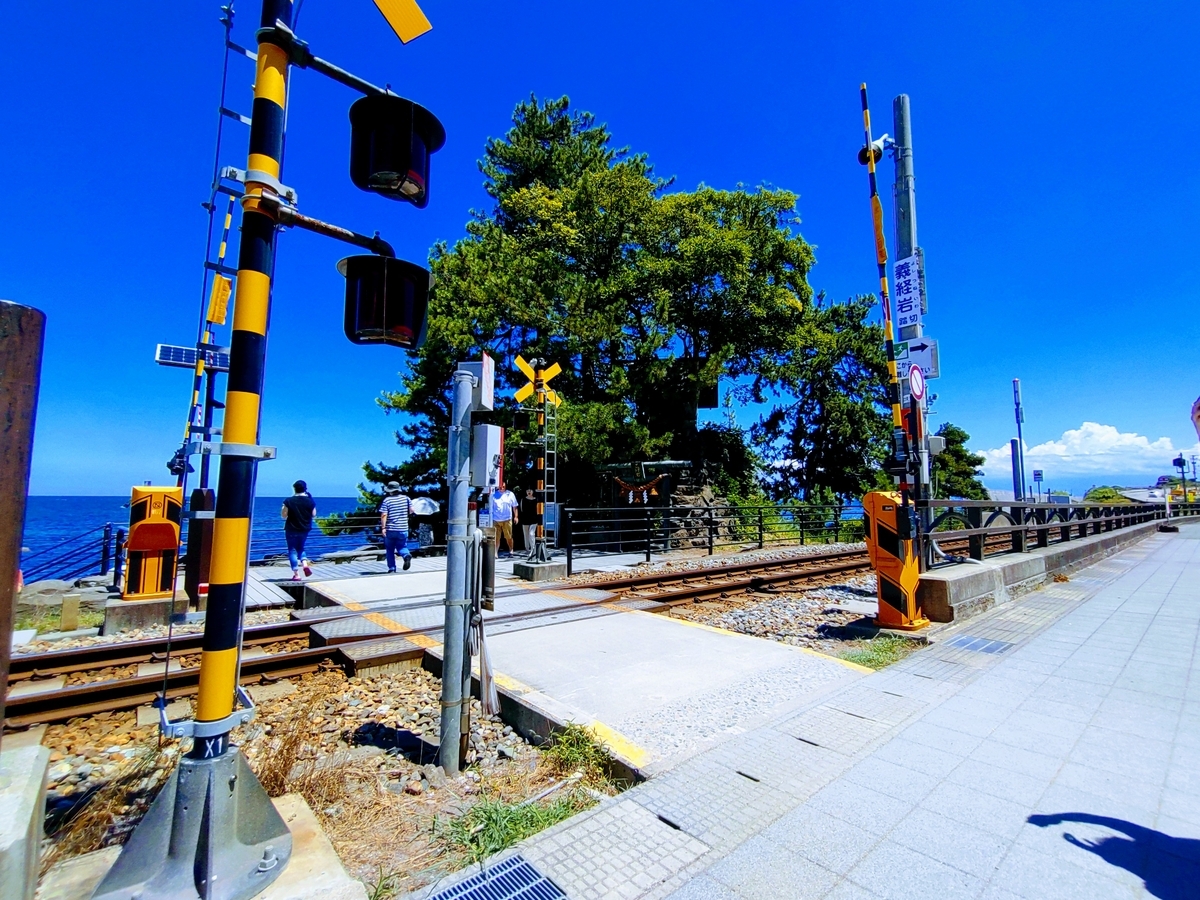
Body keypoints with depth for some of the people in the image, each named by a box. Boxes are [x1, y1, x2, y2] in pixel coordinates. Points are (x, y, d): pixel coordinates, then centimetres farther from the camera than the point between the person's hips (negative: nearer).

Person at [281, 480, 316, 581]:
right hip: (305, 529, 3)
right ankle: (305, 564, 0)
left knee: (292, 550, 5)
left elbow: (283, 515, -7)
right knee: (300, 548, 23)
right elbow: (314, 514, 4)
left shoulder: (289, 501, -13)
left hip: (291, 529, -3)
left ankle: (296, 574, 4)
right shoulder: (310, 501, -6)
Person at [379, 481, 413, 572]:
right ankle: (406, 555, -18)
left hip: (390, 529, -2)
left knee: (390, 549, 14)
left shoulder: (387, 500, -7)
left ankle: (392, 568, 14)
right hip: (403, 529, 2)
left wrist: (383, 527, -12)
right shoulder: (406, 498, 1)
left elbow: (384, 515, -14)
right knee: (402, 547, 14)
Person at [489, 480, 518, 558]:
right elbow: (490, 506, 10)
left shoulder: (510, 494, 6)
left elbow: (514, 506, 9)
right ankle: (495, 553, 3)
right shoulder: (493, 494, 6)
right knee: (496, 537, 0)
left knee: (509, 537, 4)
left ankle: (511, 551, 19)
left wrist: (516, 516, 4)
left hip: (507, 519, 0)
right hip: (496, 520, 0)